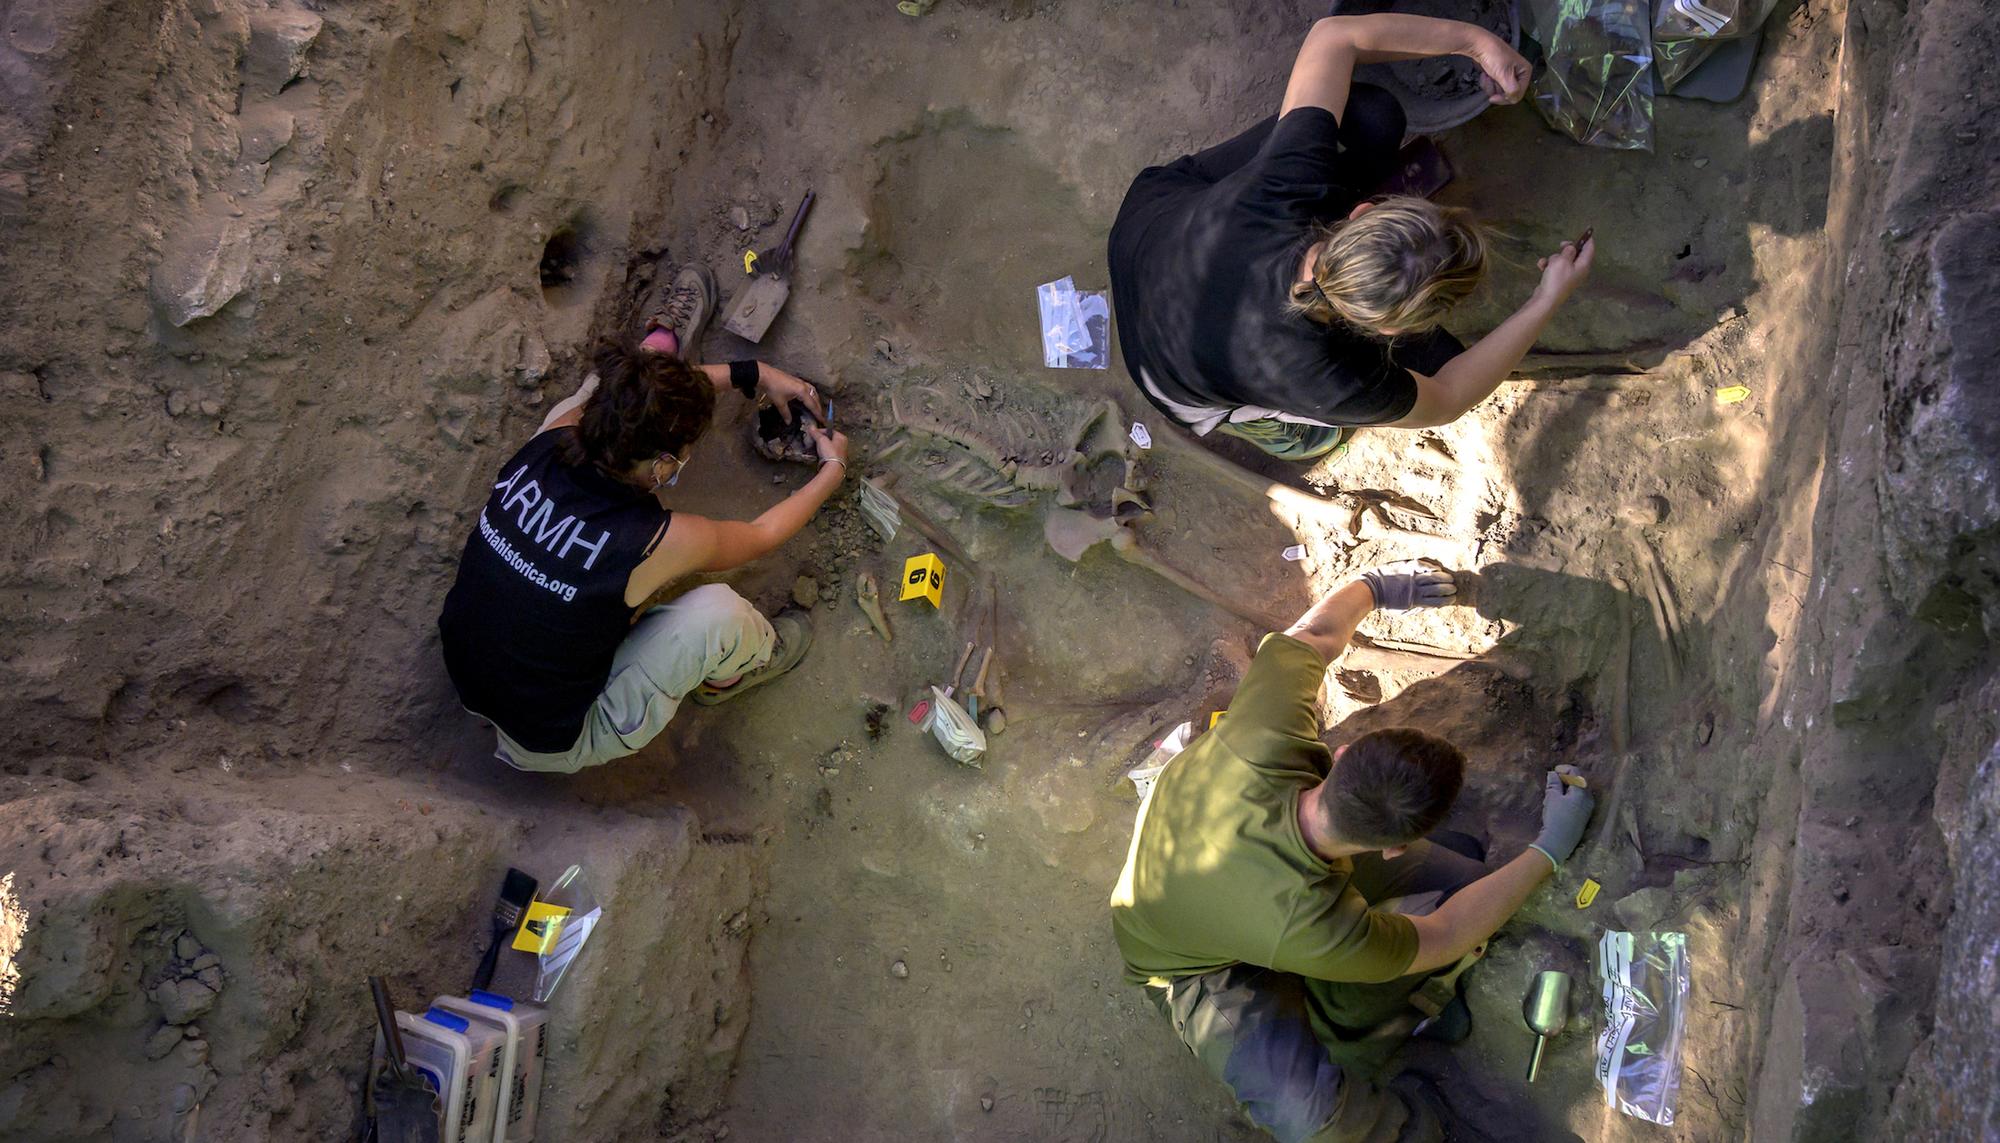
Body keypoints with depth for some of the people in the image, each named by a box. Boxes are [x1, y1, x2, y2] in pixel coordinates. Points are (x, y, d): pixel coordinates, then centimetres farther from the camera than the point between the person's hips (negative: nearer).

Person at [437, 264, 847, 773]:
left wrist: (752, 373, 11)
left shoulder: (549, 443, -20)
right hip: (553, 744, -5)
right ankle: (727, 674, 19)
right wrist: (833, 469, 10)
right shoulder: (659, 542, -32)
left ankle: (664, 339, 33)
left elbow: (617, 396, 4)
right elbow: (761, 535, -8)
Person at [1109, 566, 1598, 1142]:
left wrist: (1374, 585, 6)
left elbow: (1317, 632, -15)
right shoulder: (1319, 934, -45)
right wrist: (1550, 849, -13)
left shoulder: (1263, 733, -40)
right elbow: (1444, 938, -22)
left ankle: (1339, 1018, 14)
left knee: (1467, 879, -7)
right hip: (1200, 965, -6)